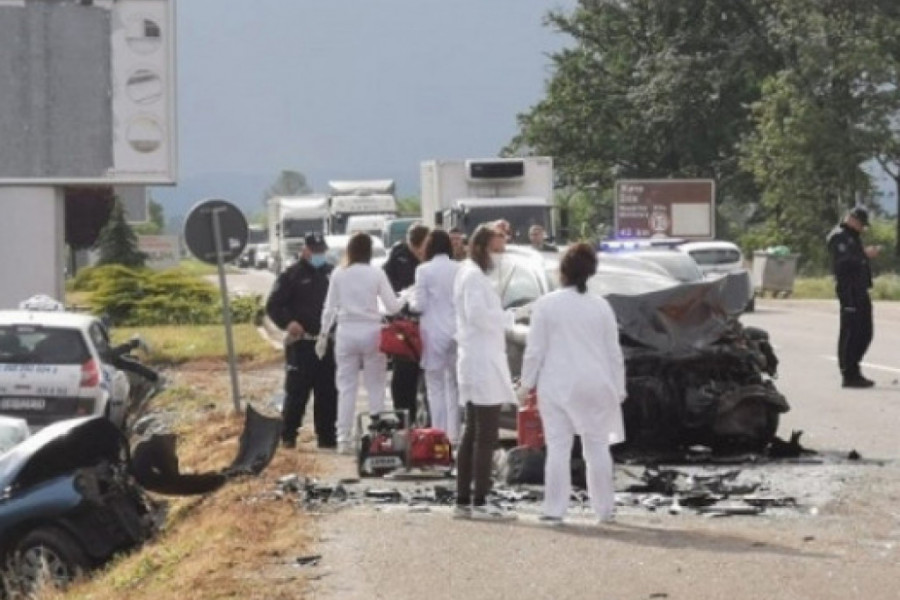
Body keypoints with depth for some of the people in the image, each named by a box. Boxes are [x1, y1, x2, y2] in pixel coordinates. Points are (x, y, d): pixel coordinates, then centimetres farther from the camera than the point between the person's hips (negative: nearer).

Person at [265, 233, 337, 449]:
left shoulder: (331, 274, 13)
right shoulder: (292, 275, -2)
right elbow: (273, 305, -4)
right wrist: (287, 322, -20)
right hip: (301, 342, -5)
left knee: (328, 392, 7)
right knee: (297, 391, -6)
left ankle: (327, 436, 14)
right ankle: (288, 435, 1)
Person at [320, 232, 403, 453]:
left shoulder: (338, 274, 0)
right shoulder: (376, 274, -5)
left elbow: (330, 307, 3)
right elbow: (392, 306, -3)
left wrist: (323, 335, 11)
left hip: (346, 333, 1)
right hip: (371, 332, -1)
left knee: (346, 387, 6)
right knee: (375, 387, 7)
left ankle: (344, 438, 3)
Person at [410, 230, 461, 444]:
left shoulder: (424, 270, -9)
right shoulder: (459, 269, 0)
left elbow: (420, 305, -8)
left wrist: (412, 301, 13)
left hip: (434, 332, -3)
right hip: (457, 331, 3)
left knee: (436, 386, 2)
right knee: (455, 383, 13)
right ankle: (454, 434, 13)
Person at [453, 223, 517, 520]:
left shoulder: (469, 273, 18)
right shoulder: (474, 277, -13)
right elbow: (478, 313, -24)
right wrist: (502, 322, -10)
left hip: (473, 362, 11)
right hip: (483, 362, -11)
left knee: (472, 434, 12)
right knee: (486, 436, -10)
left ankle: (463, 500, 15)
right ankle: (479, 502, -11)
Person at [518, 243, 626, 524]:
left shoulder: (545, 305, -5)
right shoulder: (601, 306, 2)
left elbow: (535, 349, -5)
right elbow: (614, 352, 5)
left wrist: (526, 383, 5)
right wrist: (618, 388, 12)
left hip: (557, 385, -2)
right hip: (595, 385, 2)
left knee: (557, 448, 1)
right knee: (597, 447, 10)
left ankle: (555, 509, -2)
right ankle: (604, 508, 13)